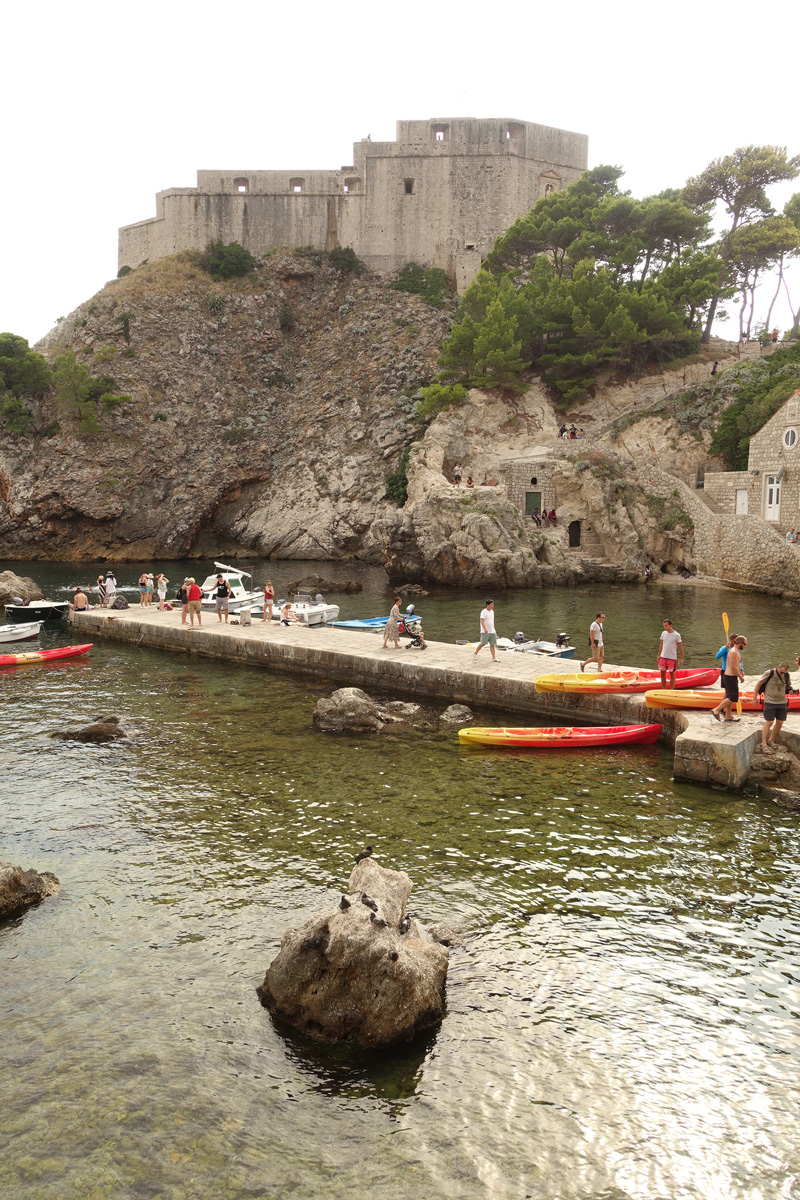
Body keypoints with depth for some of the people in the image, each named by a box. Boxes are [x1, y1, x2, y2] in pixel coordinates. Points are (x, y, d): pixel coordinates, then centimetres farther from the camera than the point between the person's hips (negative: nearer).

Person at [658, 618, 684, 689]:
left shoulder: (677, 635, -8)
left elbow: (680, 647, -4)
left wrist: (681, 658, -4)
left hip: (672, 657, -4)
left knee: (672, 674, 3)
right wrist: (659, 655, 13)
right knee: (662, 673, 7)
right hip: (663, 657, 4)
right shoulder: (663, 633, 5)